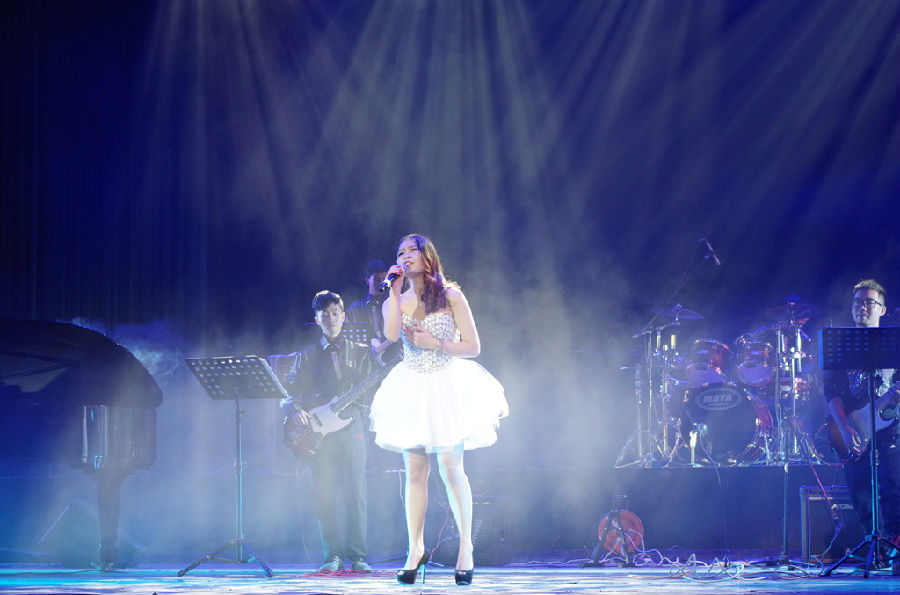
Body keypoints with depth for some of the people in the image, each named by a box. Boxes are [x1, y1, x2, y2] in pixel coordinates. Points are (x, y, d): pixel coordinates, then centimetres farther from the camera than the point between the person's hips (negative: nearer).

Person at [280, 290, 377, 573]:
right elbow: (289, 392, 11)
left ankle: (357, 556, -5)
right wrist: (295, 409, -10)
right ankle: (333, 556, 2)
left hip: (350, 426, -1)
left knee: (355, 492, -8)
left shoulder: (360, 352, 14)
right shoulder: (306, 356, 16)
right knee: (324, 495, -3)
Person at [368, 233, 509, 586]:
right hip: (411, 390, 3)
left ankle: (465, 547, -1)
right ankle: (415, 550, 8)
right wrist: (395, 290, -9)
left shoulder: (451, 297, 0)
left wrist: (434, 343, -12)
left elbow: (473, 347, -2)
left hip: (447, 387, -3)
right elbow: (391, 334, -13)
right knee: (415, 473, 2)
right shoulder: (396, 302, 9)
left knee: (450, 468, -9)